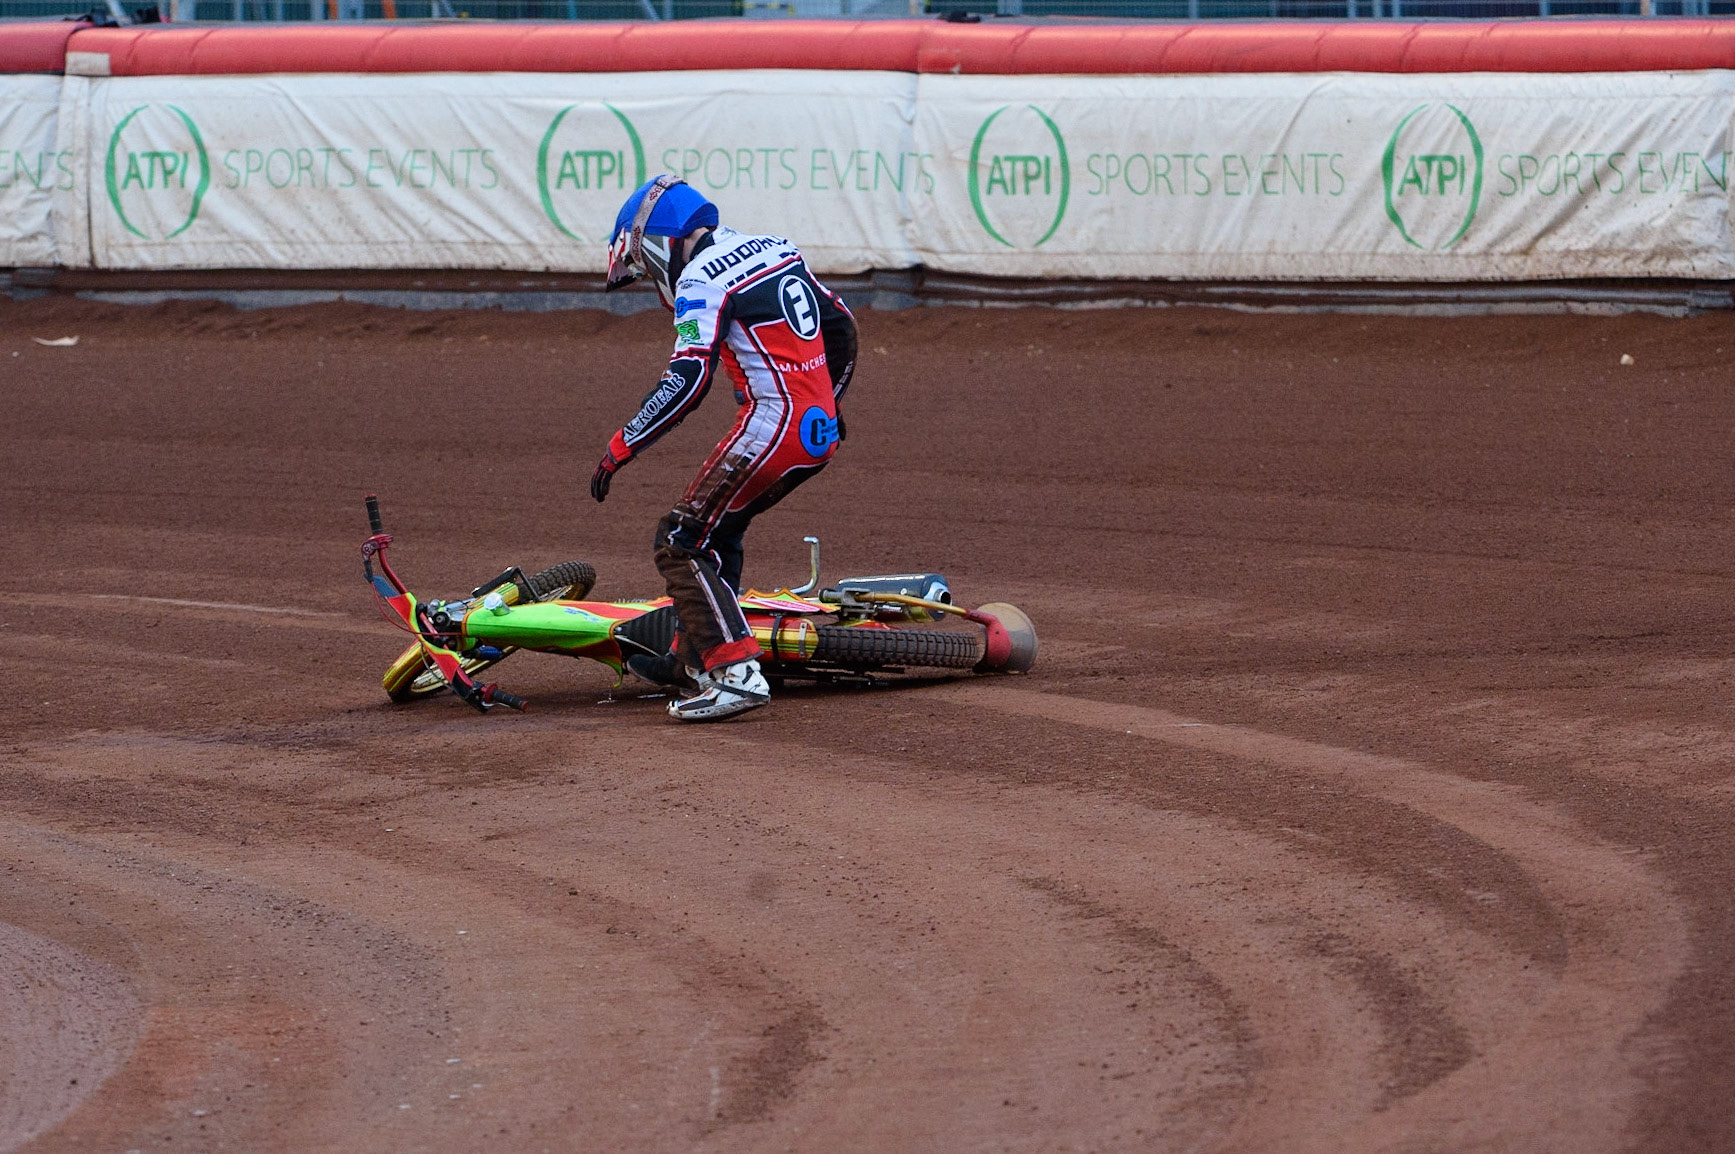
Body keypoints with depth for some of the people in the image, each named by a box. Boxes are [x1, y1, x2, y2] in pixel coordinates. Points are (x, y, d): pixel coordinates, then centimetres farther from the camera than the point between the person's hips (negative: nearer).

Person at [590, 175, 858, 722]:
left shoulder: (702, 278, -8)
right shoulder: (776, 249, 17)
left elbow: (688, 379, -19)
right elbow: (840, 326, 25)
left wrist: (622, 444, -14)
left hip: (773, 426, -9)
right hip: (820, 432, 9)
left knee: (682, 542, -5)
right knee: (716, 528, 24)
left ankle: (735, 673, -15)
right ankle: (693, 660, 29)